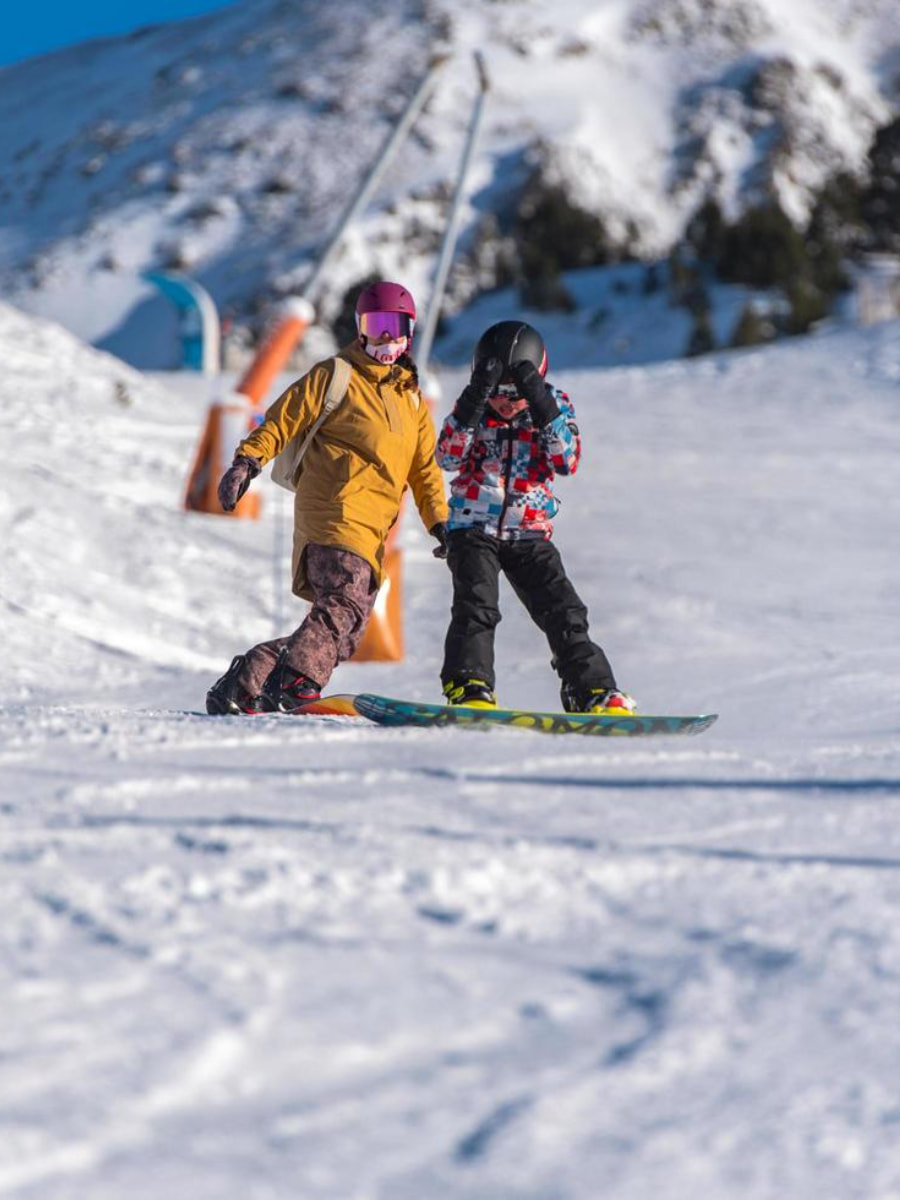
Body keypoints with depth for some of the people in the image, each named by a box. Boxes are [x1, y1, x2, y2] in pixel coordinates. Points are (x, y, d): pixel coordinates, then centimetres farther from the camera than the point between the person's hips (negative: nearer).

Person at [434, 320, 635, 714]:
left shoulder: (554, 404, -2)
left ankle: (594, 692, -2)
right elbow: (449, 457, -17)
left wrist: (542, 408, -28)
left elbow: (568, 462, -16)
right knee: (476, 607, -21)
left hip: (530, 535, 1)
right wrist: (474, 401, -28)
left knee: (564, 612, -6)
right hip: (474, 529, -1)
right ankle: (469, 688, -22)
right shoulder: (472, 407, -2)